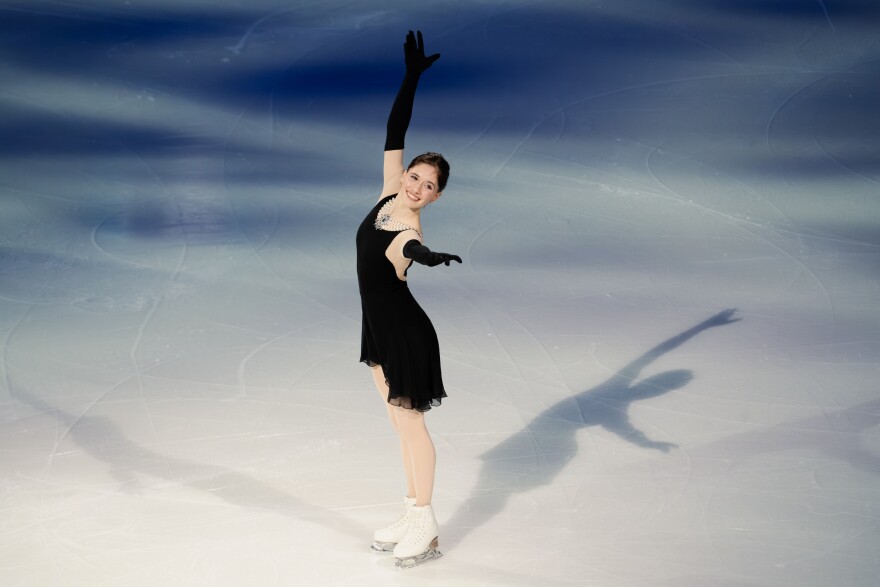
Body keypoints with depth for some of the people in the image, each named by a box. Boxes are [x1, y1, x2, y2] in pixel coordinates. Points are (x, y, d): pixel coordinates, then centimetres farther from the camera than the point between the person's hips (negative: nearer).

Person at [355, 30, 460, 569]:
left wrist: (429, 257, -73)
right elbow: (394, 132, 0)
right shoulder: (389, 194, -3)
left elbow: (409, 250, -50)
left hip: (404, 333, -8)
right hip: (381, 327, 8)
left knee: (411, 425, 1)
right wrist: (412, 77, -4)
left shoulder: (409, 232, -24)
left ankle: (425, 528, 12)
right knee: (402, 424, 14)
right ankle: (414, 515, 25)